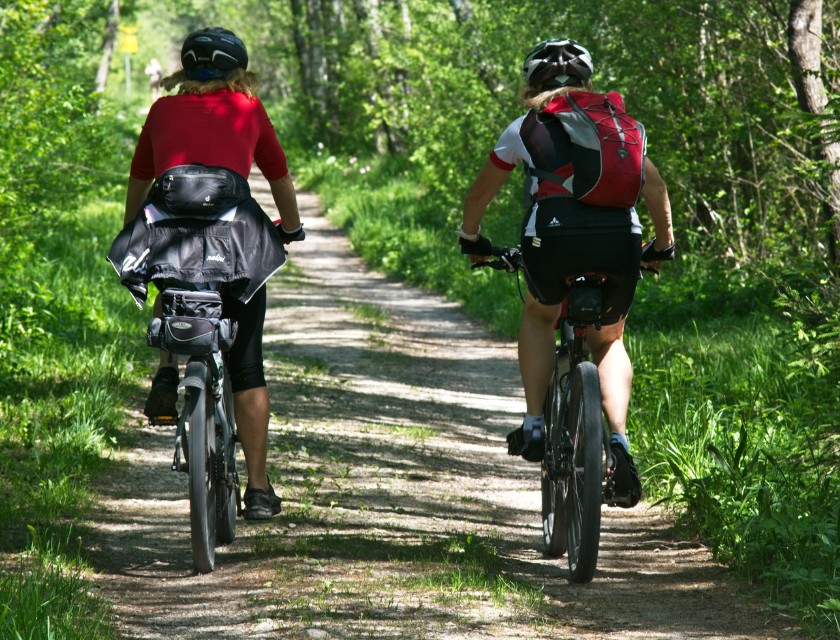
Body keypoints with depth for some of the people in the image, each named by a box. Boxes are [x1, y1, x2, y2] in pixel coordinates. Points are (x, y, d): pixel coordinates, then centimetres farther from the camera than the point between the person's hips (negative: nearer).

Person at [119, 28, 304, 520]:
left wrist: (132, 232, 50)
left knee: (171, 284, 38)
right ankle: (258, 489, 7)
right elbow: (280, 177, 31)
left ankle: (168, 371, 15)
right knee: (247, 368, 10)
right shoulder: (248, 110, 18)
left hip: (167, 226, 1)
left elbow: (139, 181, 32)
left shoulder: (164, 111, 21)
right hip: (237, 239, -1)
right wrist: (291, 229, 49)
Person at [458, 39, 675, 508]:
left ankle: (534, 425, 17)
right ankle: (619, 440, 2)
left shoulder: (527, 127, 20)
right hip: (620, 237, 1)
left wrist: (471, 240, 47)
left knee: (539, 316, 30)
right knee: (608, 341, 24)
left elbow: (480, 194, 29)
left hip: (554, 237, -1)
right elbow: (656, 187, 29)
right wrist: (664, 247, 42)